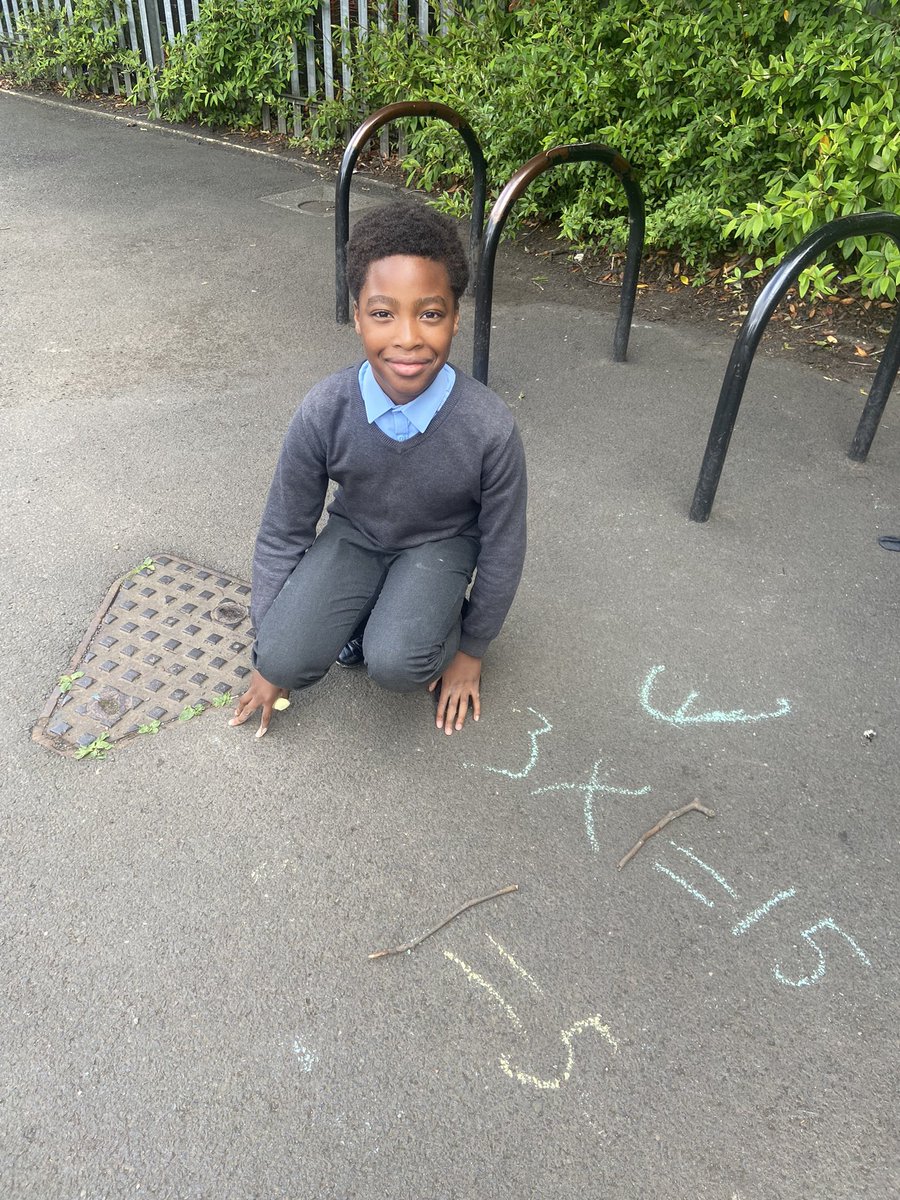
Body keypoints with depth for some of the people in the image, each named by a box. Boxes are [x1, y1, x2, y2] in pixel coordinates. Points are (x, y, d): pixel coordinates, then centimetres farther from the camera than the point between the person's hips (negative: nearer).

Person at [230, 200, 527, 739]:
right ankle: (364, 616, 12)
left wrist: (471, 651, 0)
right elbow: (282, 532, -9)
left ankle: (437, 631, 8)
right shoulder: (324, 412, -23)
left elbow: (503, 548, -12)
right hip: (353, 536, 2)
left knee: (396, 663, -28)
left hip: (440, 545, -1)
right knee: (286, 659, -20)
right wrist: (269, 661, -2)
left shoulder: (491, 428, -28)